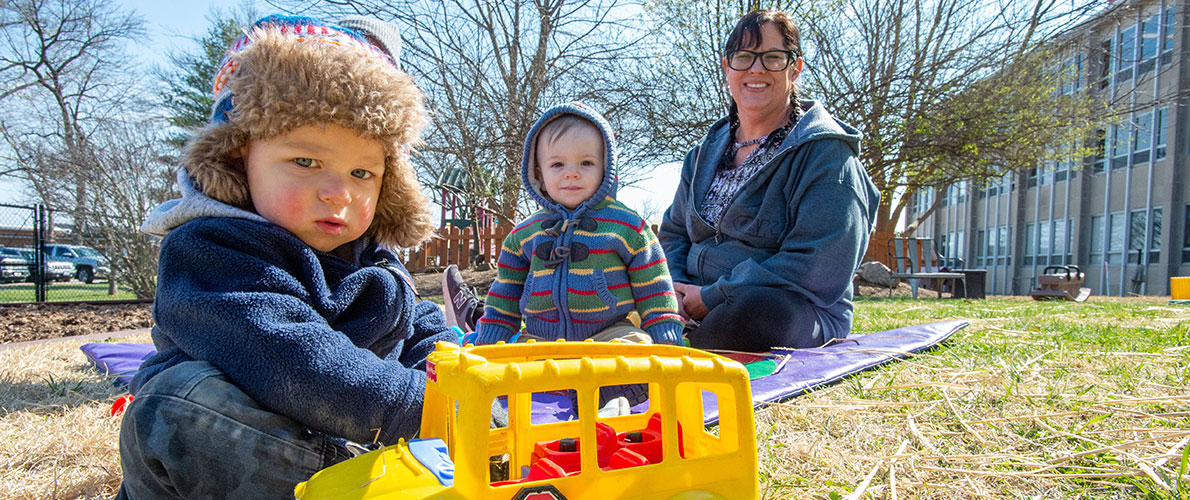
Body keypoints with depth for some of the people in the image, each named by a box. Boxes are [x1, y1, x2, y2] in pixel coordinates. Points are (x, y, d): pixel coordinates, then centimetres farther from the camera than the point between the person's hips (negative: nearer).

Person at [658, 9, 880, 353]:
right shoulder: (704, 154, 15)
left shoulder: (826, 151, -6)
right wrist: (675, 290, -6)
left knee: (757, 307, -40)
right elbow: (673, 232, 18)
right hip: (700, 310, 5)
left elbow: (816, 265, -17)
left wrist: (713, 297, -18)